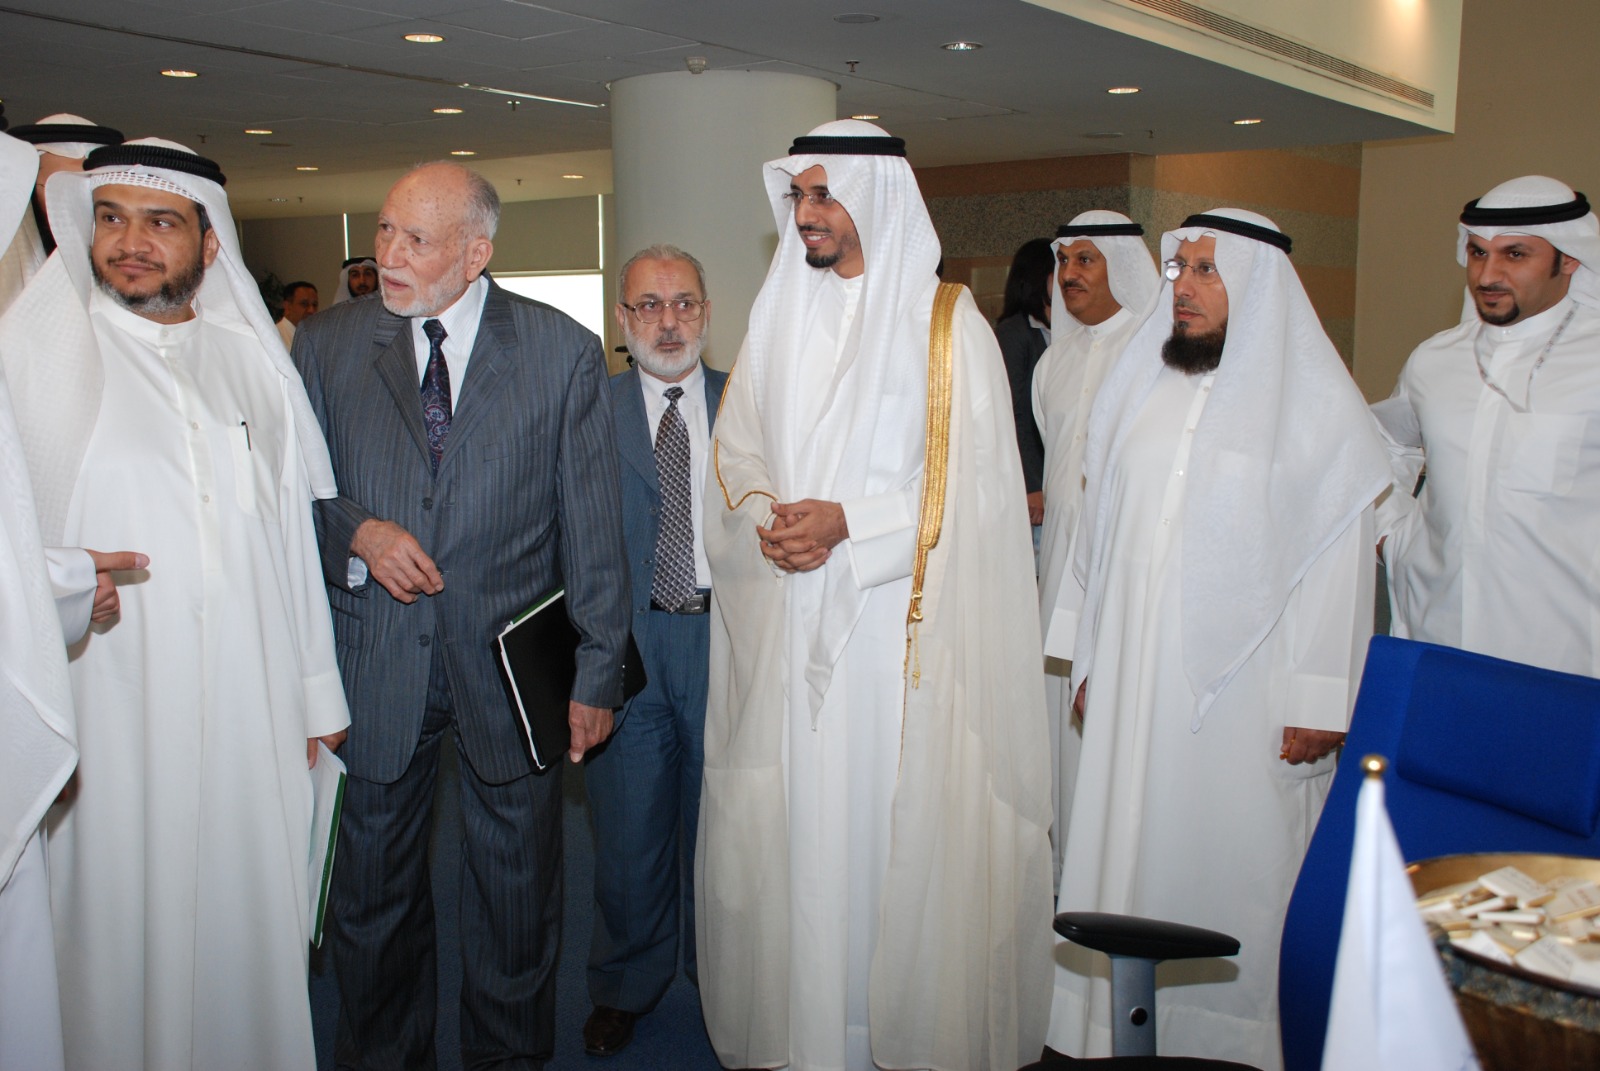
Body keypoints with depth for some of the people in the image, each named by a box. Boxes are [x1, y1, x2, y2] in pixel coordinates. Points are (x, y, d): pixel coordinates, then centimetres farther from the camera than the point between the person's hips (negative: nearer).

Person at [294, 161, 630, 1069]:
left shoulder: (565, 354, -2)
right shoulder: (327, 345, 2)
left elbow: (593, 526, -2)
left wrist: (599, 672, -2)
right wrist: (357, 531, -13)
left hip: (511, 672, -1)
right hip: (373, 675, 2)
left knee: (518, 900, 13)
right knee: (373, 895, 15)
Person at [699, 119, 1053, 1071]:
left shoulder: (949, 325, -1)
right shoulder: (779, 321, 13)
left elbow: (972, 479, -7)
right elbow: (735, 453, 12)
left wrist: (847, 522, -17)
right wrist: (765, 518, -10)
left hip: (901, 633, -4)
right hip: (788, 630, 4)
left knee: (898, 827, 0)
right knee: (793, 825, 7)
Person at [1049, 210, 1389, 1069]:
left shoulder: (1314, 399, -4)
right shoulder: (1141, 388, 10)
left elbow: (1338, 555, -7)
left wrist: (1319, 700, -11)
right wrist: (1091, 658, 11)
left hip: (1244, 679, -4)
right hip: (1137, 674, 4)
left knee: (1237, 860, 3)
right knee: (1134, 845, 8)